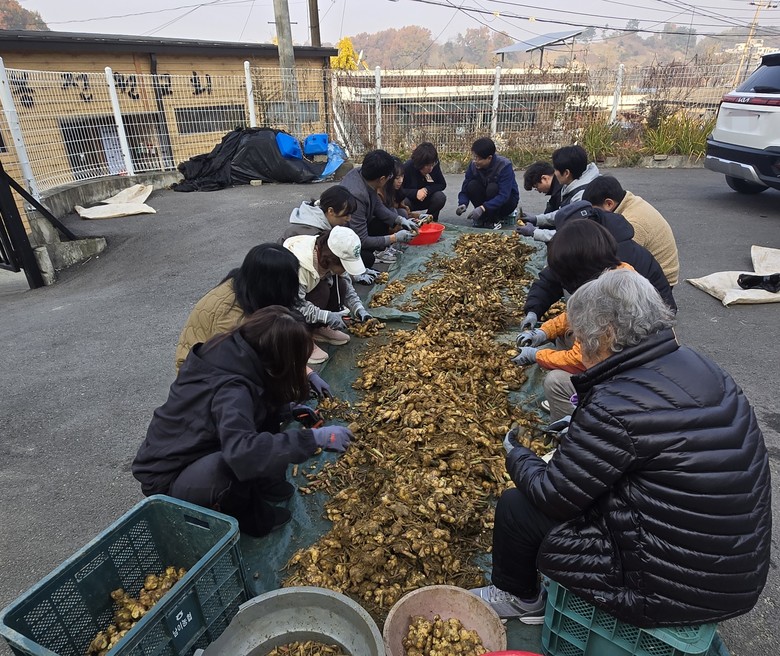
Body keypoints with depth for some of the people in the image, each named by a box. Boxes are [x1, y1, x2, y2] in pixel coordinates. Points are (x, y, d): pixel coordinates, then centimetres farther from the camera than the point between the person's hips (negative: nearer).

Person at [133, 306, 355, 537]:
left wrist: (286, 409, 3)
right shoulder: (232, 390, -33)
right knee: (249, 460, -35)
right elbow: (242, 452, -49)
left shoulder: (227, 352, -8)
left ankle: (260, 486, 7)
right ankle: (242, 512, -4)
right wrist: (314, 438, -42)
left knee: (265, 410, -1)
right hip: (167, 480, -8)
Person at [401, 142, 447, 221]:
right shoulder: (408, 167, -25)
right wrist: (415, 193, -37)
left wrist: (427, 190, -26)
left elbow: (442, 184, -8)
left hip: (426, 199, 3)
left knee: (440, 197, -26)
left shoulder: (434, 166, -16)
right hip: (410, 199, -3)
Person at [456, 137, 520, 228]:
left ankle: (494, 219, -13)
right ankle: (483, 217, -8)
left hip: (507, 201, -4)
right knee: (472, 185, -24)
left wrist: (482, 208, -47)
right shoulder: (473, 165, -13)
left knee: (492, 188, -34)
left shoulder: (504, 166, -26)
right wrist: (463, 204, -32)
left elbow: (503, 196, -35)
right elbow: (464, 190, -10)